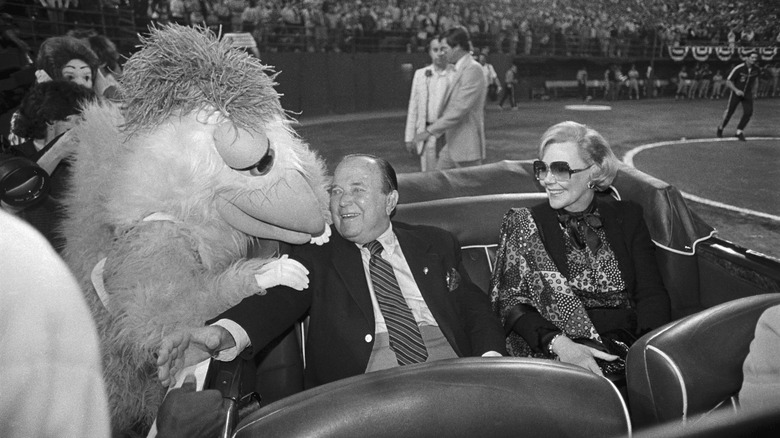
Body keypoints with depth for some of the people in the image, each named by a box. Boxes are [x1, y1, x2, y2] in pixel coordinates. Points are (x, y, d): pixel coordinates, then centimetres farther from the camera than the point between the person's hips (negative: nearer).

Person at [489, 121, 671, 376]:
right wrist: (559, 343, -19)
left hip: (629, 347, 4)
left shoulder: (626, 217, 14)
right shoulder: (524, 224, 8)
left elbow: (652, 293, 7)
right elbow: (510, 301, -2)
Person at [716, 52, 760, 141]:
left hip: (748, 94, 4)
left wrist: (754, 92, 13)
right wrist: (736, 90, -30)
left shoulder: (757, 69, -3)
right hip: (736, 92, -4)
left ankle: (739, 132, 1)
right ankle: (720, 128, 27)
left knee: (748, 112, -11)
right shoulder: (739, 68, -19)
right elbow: (728, 82, -15)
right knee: (729, 111, 2)